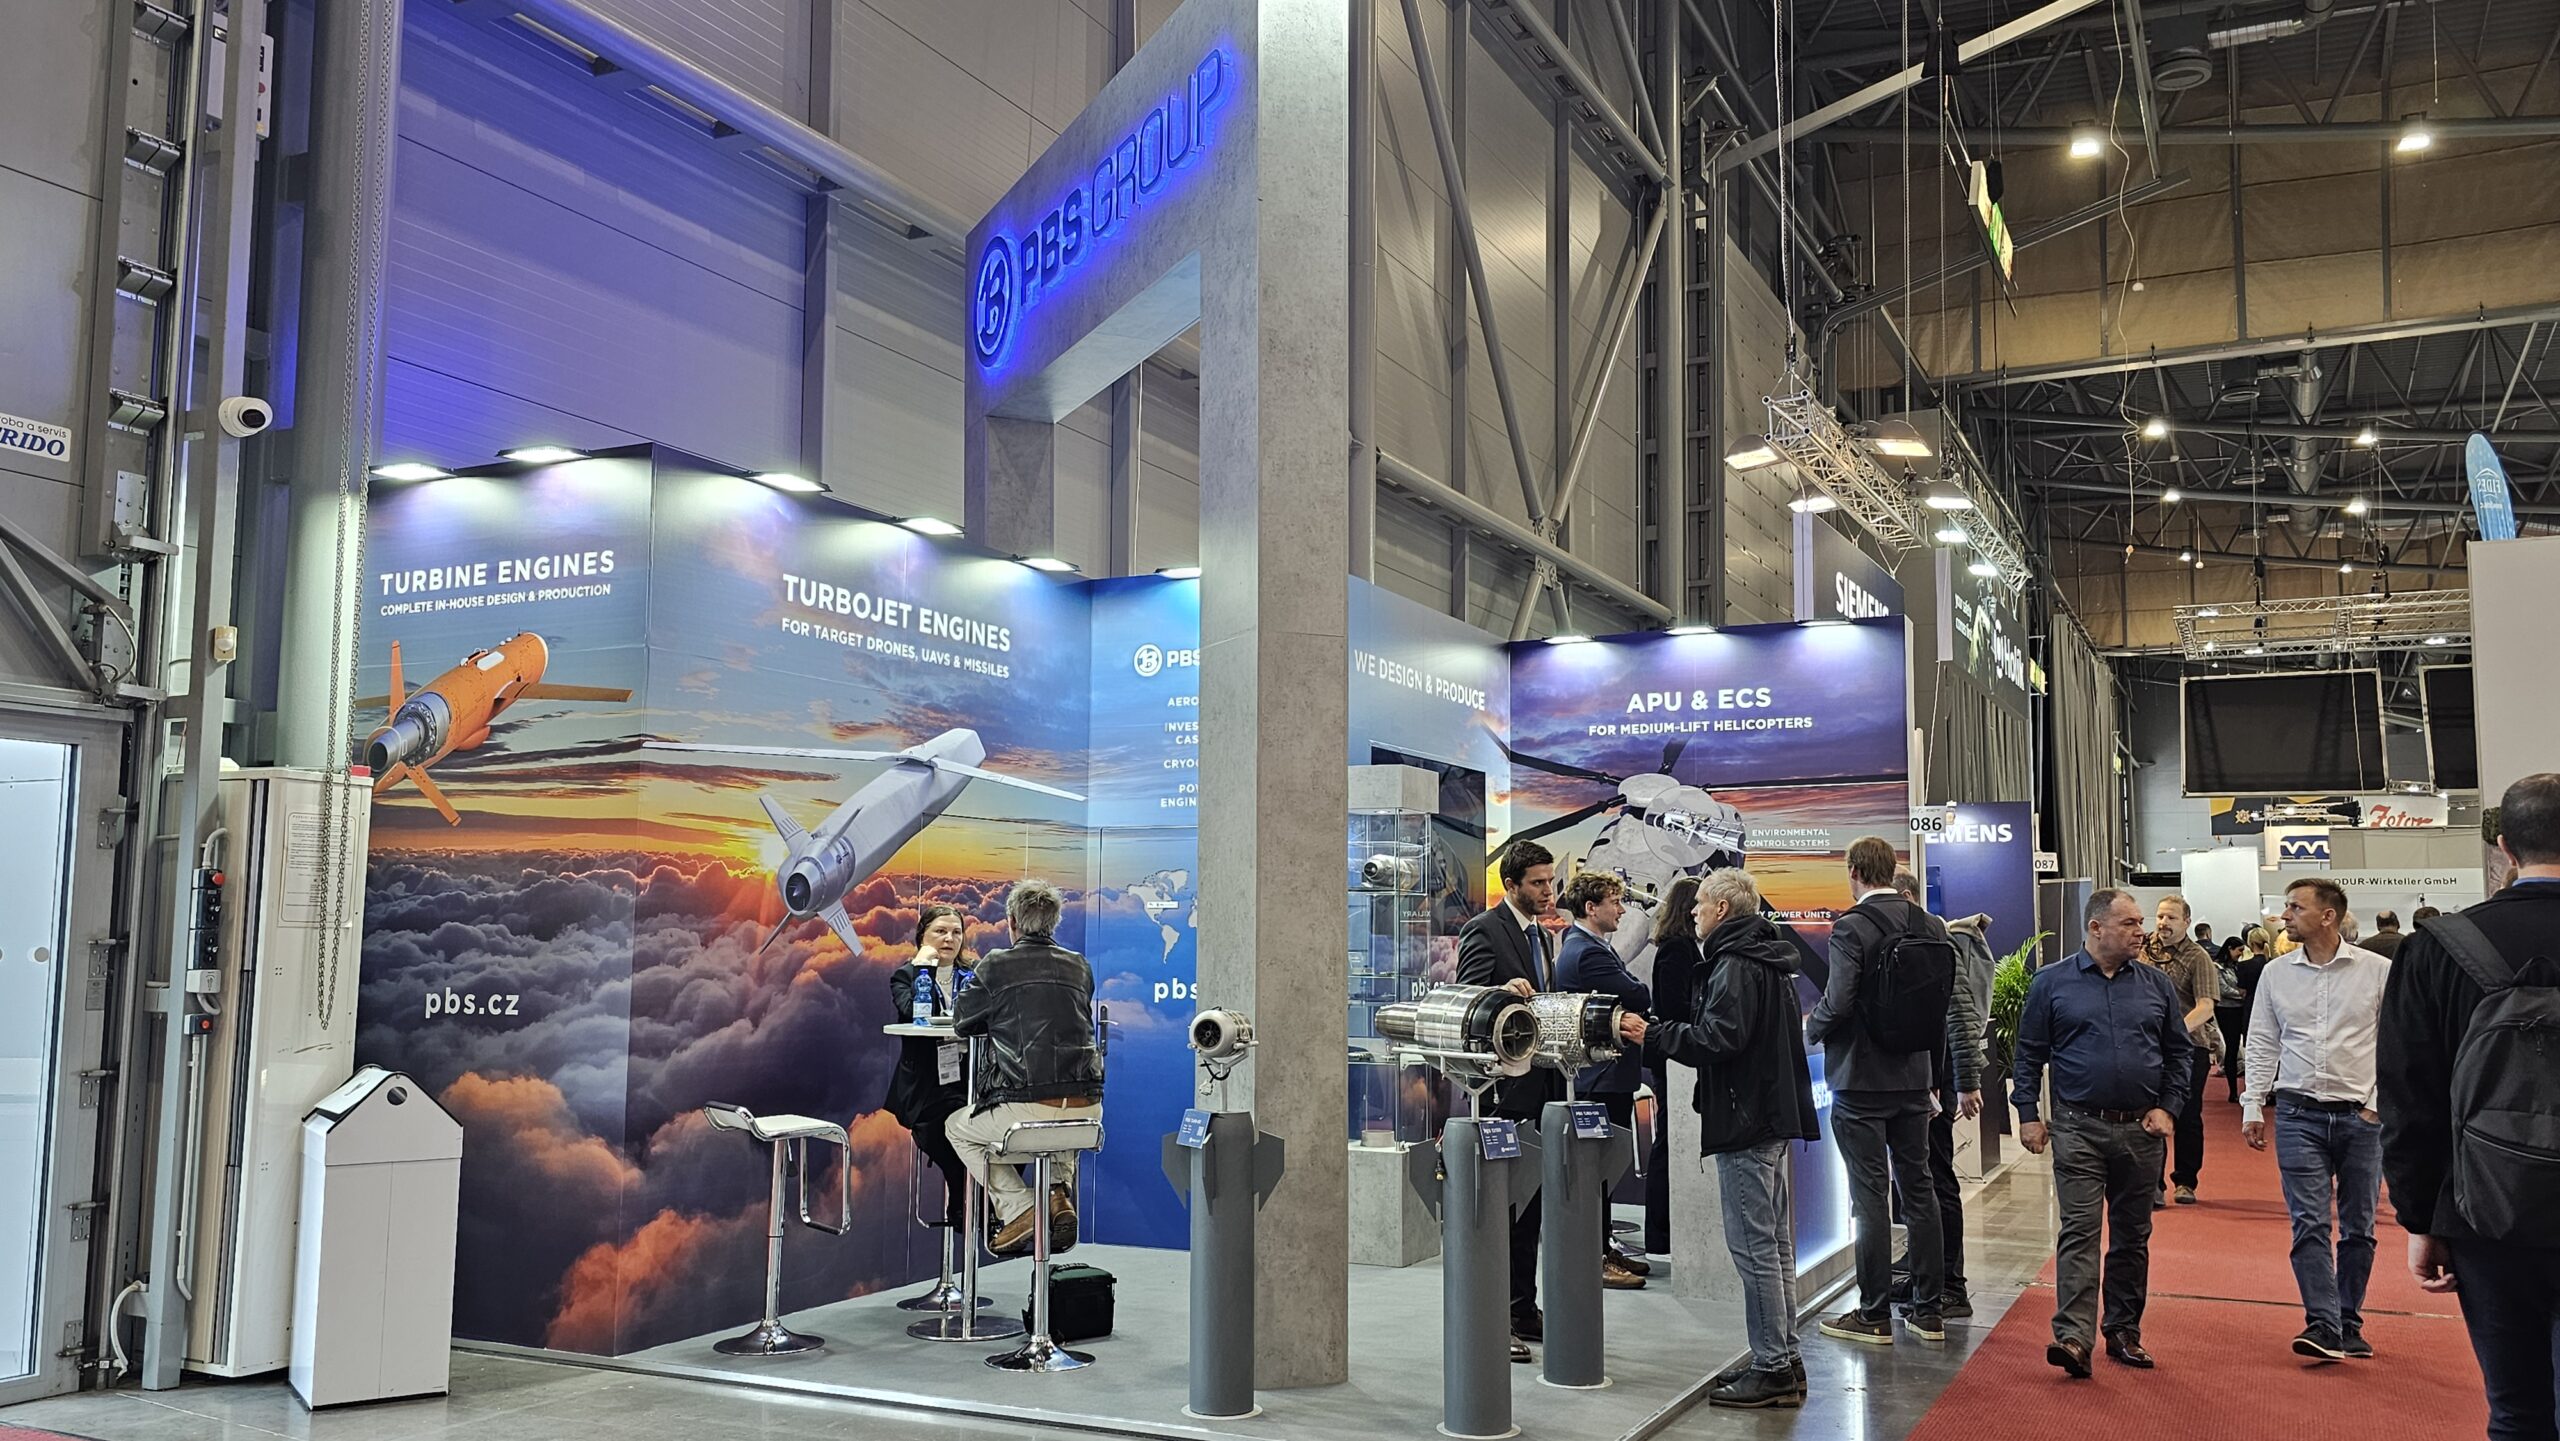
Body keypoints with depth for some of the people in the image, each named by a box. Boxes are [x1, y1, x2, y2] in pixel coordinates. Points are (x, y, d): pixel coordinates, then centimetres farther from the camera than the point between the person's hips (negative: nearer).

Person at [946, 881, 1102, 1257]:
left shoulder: (995, 966, 0)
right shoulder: (1079, 967, 11)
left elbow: (962, 1023, 14)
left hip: (1025, 1109, -4)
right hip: (1086, 1110, 5)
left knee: (958, 1128, 26)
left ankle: (1018, 1207, 7)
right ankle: (1060, 1190, 14)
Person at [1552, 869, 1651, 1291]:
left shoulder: (1589, 947, 15)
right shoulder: (1588, 953, -19)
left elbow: (1630, 998, 14)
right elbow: (1639, 998, -20)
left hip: (1608, 1072, 11)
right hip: (1603, 1076, -11)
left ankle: (1603, 1248, 25)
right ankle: (1595, 1260, 3)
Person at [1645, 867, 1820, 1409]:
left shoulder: (1735, 965, -14)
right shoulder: (1767, 961, 18)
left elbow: (1717, 1038, -23)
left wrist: (1652, 1035, -14)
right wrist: (1662, 1033, 17)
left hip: (1745, 1118, -11)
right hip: (1774, 1116, 11)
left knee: (1754, 1248, -6)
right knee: (1775, 1244, 15)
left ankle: (1771, 1369, -2)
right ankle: (1783, 1360, 22)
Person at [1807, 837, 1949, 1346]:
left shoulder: (1851, 928, -15)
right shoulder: (1931, 927, 4)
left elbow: (1838, 1003, -22)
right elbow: (1943, 1004, 9)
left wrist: (1810, 1027, -1)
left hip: (1861, 1080, -6)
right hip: (1914, 1079, 6)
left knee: (1870, 1196, 1)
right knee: (1918, 1189, 13)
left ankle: (1875, 1314, 7)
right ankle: (1928, 1309, 19)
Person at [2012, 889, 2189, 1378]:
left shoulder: (2156, 984, 8)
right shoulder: (2052, 983, 0)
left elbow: (2179, 1052, 14)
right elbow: (2029, 1054, 3)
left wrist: (2168, 1107, 2)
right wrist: (2028, 1114, -4)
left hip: (2141, 1130, 3)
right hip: (2078, 1129, -3)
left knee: (2132, 1236, 11)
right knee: (2079, 1232, -9)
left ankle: (2123, 1331, 23)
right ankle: (2073, 1337, -14)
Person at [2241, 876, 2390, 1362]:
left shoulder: (2377, 971, -1)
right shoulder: (2276, 974, 6)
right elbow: (2262, 1045, 9)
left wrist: (2381, 1102, -5)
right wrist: (2253, 1108, 4)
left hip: (2361, 1115, -1)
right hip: (2299, 1113, 1)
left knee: (2358, 1226, 8)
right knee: (2309, 1223, -7)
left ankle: (2349, 1324, 20)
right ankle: (2323, 1324, -8)